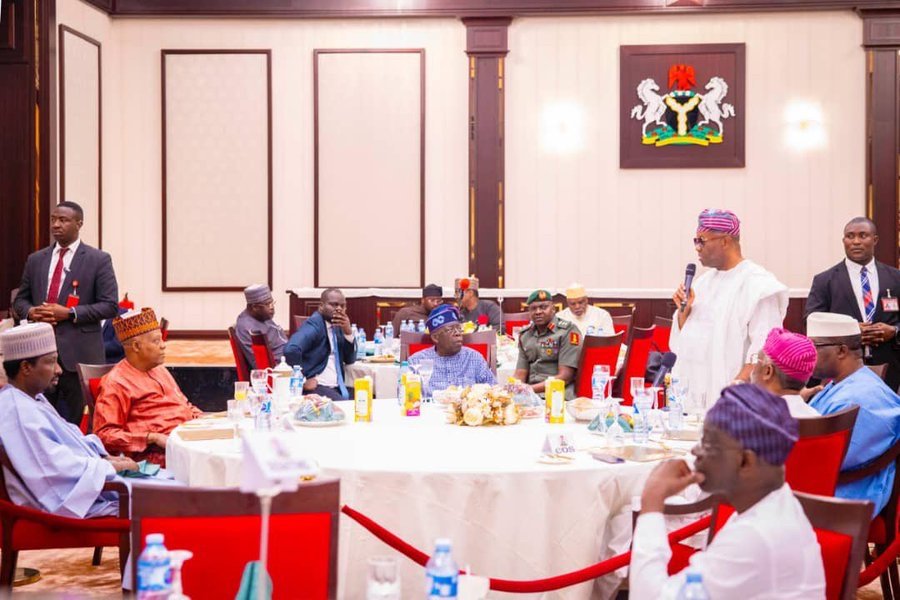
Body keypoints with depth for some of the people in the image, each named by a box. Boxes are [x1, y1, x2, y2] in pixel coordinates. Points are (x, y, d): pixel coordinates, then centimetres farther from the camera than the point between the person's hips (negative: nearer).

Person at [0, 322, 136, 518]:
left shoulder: (33, 398, 12)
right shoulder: (16, 411, -21)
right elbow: (54, 464, -26)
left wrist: (105, 457, 3)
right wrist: (109, 467, -16)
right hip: (69, 501, -11)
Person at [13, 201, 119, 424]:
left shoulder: (98, 260, 0)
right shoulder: (35, 260, 14)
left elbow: (109, 305, -5)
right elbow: (20, 299, 19)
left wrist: (69, 313, -15)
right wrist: (31, 312, -5)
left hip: (78, 353, -4)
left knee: (72, 420, 2)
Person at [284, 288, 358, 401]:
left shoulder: (337, 326, 14)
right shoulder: (314, 325, -11)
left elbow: (350, 360, 12)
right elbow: (291, 350, -28)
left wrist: (348, 332, -3)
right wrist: (303, 380, -19)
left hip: (337, 386, 9)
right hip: (317, 386, -8)